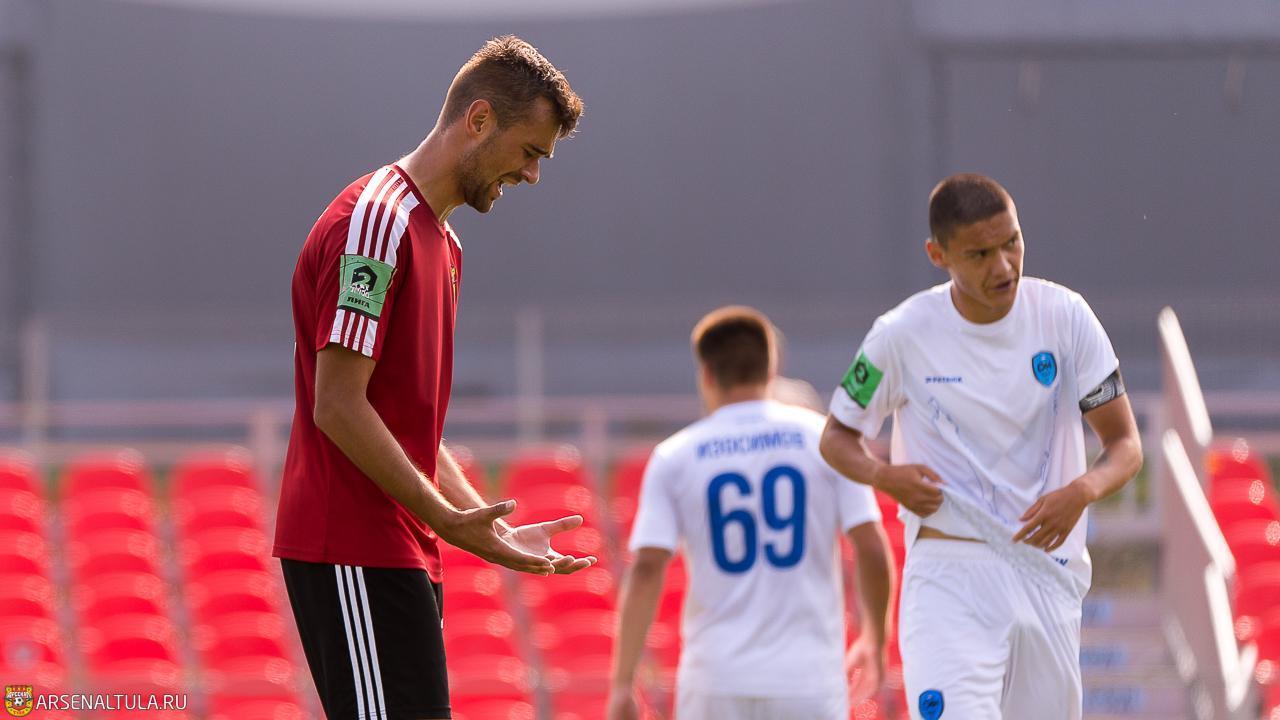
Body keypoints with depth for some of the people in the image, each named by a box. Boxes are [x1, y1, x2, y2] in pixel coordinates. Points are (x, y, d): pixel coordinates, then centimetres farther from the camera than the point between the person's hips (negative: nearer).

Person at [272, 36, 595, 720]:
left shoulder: (440, 242, 20)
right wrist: (447, 521, -22)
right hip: (355, 556, -10)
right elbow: (337, 407, -18)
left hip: (403, 553, 10)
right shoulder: (376, 221, -12)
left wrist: (495, 529, 16)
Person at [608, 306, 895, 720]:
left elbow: (646, 569, -5)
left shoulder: (675, 457, 2)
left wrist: (622, 685, -4)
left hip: (716, 683, 0)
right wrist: (874, 640, 14)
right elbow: (872, 550, -2)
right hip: (808, 677, 0)